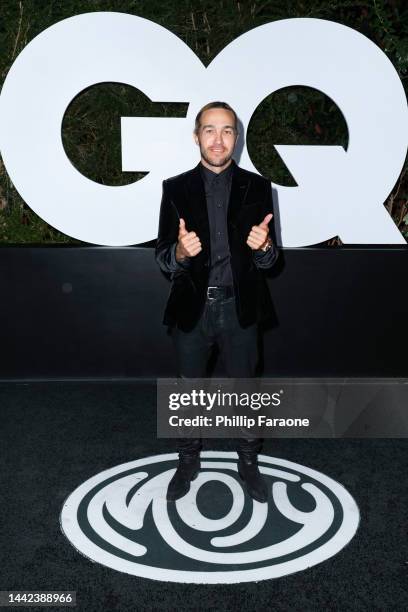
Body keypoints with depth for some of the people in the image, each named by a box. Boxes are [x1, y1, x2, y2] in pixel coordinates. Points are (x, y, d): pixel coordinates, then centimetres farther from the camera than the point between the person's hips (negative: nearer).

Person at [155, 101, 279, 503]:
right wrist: (181, 251, -27)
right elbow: (163, 259, -5)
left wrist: (263, 246, -24)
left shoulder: (256, 187, -2)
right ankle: (188, 462, 39)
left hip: (239, 308, 0)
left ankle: (248, 463, 37)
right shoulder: (176, 188, -2)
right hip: (192, 308, 0)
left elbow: (267, 261, -2)